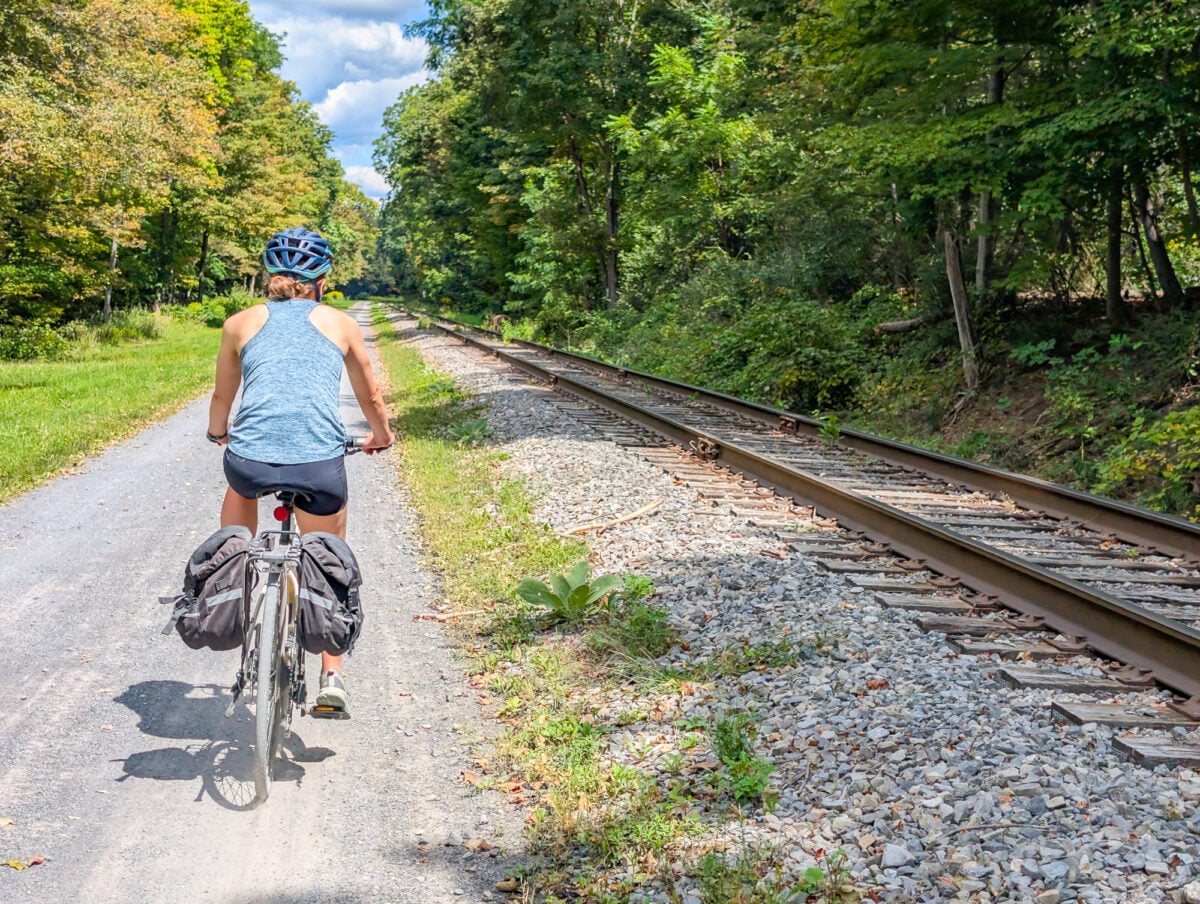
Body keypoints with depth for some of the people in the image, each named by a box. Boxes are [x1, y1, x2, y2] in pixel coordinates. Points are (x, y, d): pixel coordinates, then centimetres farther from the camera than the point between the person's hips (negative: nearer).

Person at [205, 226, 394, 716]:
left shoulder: (241, 322, 16)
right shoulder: (341, 324, 16)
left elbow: (223, 397, 30)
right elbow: (371, 398, 27)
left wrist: (218, 433, 51)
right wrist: (381, 435, 47)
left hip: (251, 459, 1)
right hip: (320, 465, -1)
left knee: (240, 484, 38)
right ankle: (331, 676, 18)